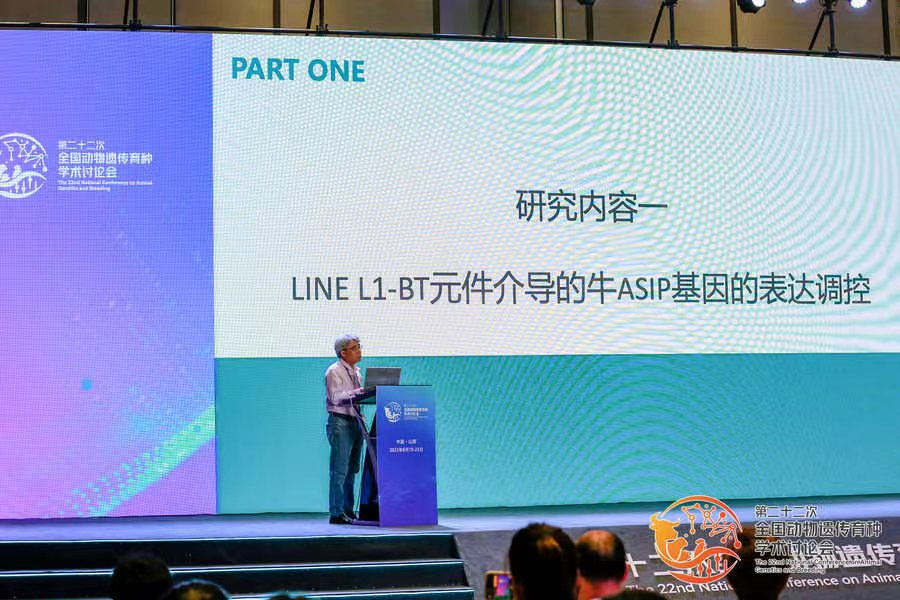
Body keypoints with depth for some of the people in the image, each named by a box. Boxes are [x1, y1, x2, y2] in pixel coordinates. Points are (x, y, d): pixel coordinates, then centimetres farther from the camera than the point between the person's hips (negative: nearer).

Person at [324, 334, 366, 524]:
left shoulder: (356, 371, 18)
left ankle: (348, 510, 16)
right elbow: (336, 397, -19)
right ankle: (336, 513, -7)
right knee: (339, 471, -9)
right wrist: (358, 392, -27)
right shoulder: (334, 372, -7)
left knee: (351, 471, 11)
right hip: (340, 422, -8)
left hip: (355, 421, 8)